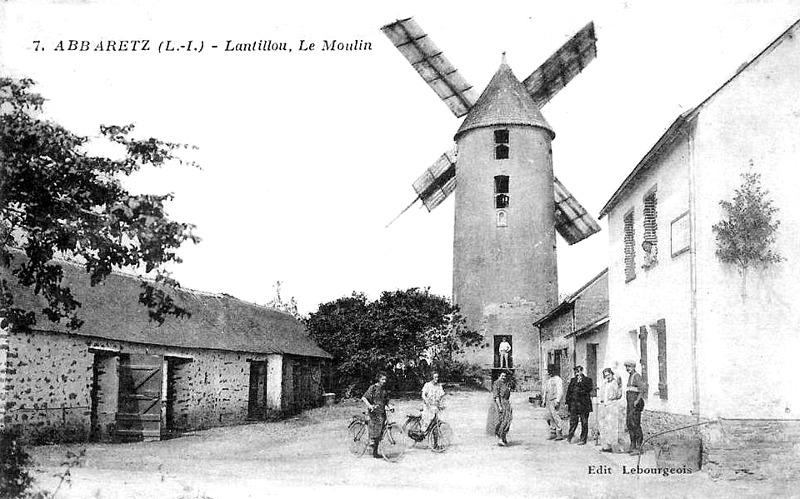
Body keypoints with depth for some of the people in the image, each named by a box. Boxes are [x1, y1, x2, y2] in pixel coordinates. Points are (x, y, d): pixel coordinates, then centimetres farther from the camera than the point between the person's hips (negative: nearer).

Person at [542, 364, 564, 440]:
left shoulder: (557, 379, -7)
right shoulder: (547, 380, 19)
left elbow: (560, 391, -13)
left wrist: (557, 401, -19)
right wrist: (543, 401, 20)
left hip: (554, 400, -8)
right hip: (548, 401, 8)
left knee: (555, 416, -10)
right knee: (550, 418, 7)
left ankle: (559, 435, -6)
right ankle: (553, 433, 14)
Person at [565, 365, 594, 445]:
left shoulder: (587, 380, 4)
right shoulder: (573, 380, 18)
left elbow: (590, 388, -12)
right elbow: (569, 391, 16)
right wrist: (567, 402, 10)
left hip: (583, 404, -4)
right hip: (573, 403, 4)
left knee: (584, 422, 1)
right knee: (572, 421, 1)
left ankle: (583, 439, 7)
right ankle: (570, 436, 11)